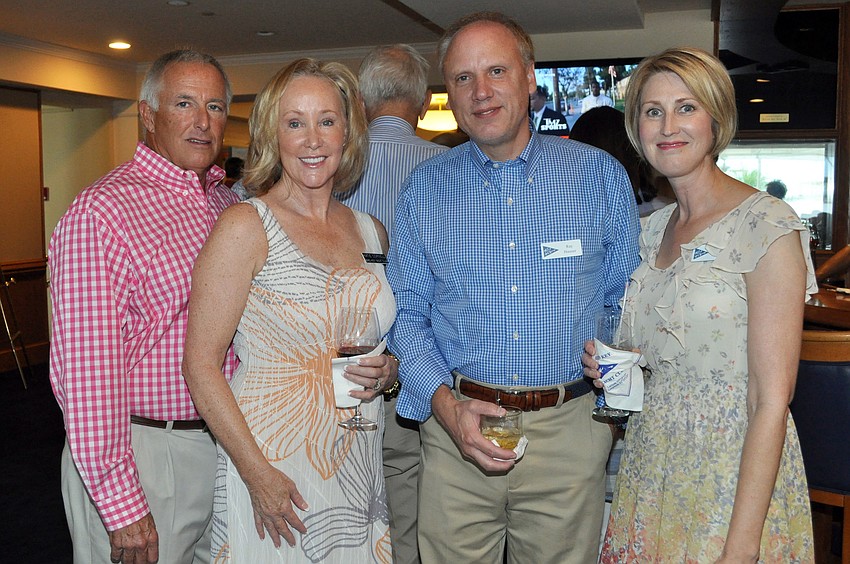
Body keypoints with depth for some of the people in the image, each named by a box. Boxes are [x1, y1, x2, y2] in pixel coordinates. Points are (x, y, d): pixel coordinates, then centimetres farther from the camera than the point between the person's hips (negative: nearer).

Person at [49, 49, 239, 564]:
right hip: (144, 457, -7)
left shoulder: (230, 203, 9)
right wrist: (121, 506, -19)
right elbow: (87, 370, -19)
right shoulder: (103, 211, -15)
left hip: (223, 442, 7)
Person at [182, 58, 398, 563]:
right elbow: (201, 365, -13)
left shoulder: (371, 232, 6)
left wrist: (386, 372, -3)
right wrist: (257, 474, -18)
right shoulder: (245, 227, -11)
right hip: (273, 471, -5)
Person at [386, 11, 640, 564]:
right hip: (456, 423, 1)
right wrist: (445, 404, -11)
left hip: (569, 433, 0)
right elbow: (408, 315, 3)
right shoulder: (425, 188, 3)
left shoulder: (601, 174, 1)